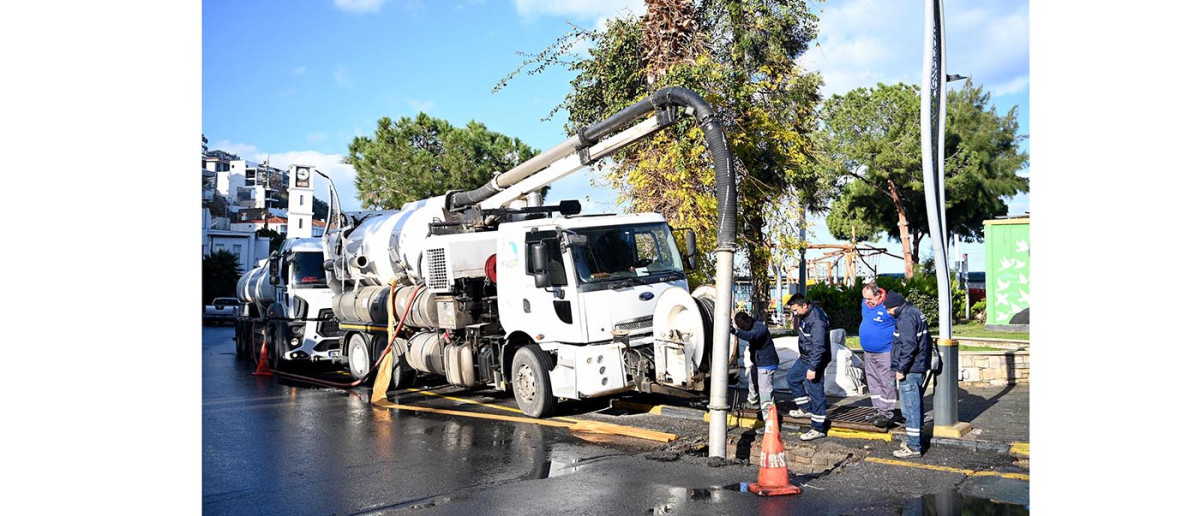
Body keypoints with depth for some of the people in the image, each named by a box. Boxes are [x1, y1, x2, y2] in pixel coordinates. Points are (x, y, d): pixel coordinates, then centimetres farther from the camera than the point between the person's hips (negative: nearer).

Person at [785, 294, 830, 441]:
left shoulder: (817, 321, -28)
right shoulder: (804, 315, 3)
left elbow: (818, 347, -29)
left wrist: (813, 368, -28)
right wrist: (801, 352, 27)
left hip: (815, 360, -11)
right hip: (804, 357, 11)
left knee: (815, 392, -4)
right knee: (792, 377, 24)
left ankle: (818, 429, 5)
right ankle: (805, 409, 35)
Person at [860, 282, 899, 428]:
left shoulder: (888, 307, -20)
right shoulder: (865, 304, 4)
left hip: (885, 352, -8)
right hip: (868, 352, 8)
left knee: (887, 382, -3)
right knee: (873, 382, 14)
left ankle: (887, 413, 3)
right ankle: (879, 409, 25)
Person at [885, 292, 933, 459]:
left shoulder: (906, 318, -18)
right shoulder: (916, 313, 15)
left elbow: (908, 346, -24)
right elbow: (926, 341, 21)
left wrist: (901, 369, -17)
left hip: (910, 370, -11)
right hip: (919, 367, 11)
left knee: (910, 407, -6)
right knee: (915, 406, 18)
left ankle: (913, 446, -3)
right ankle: (914, 439, 29)